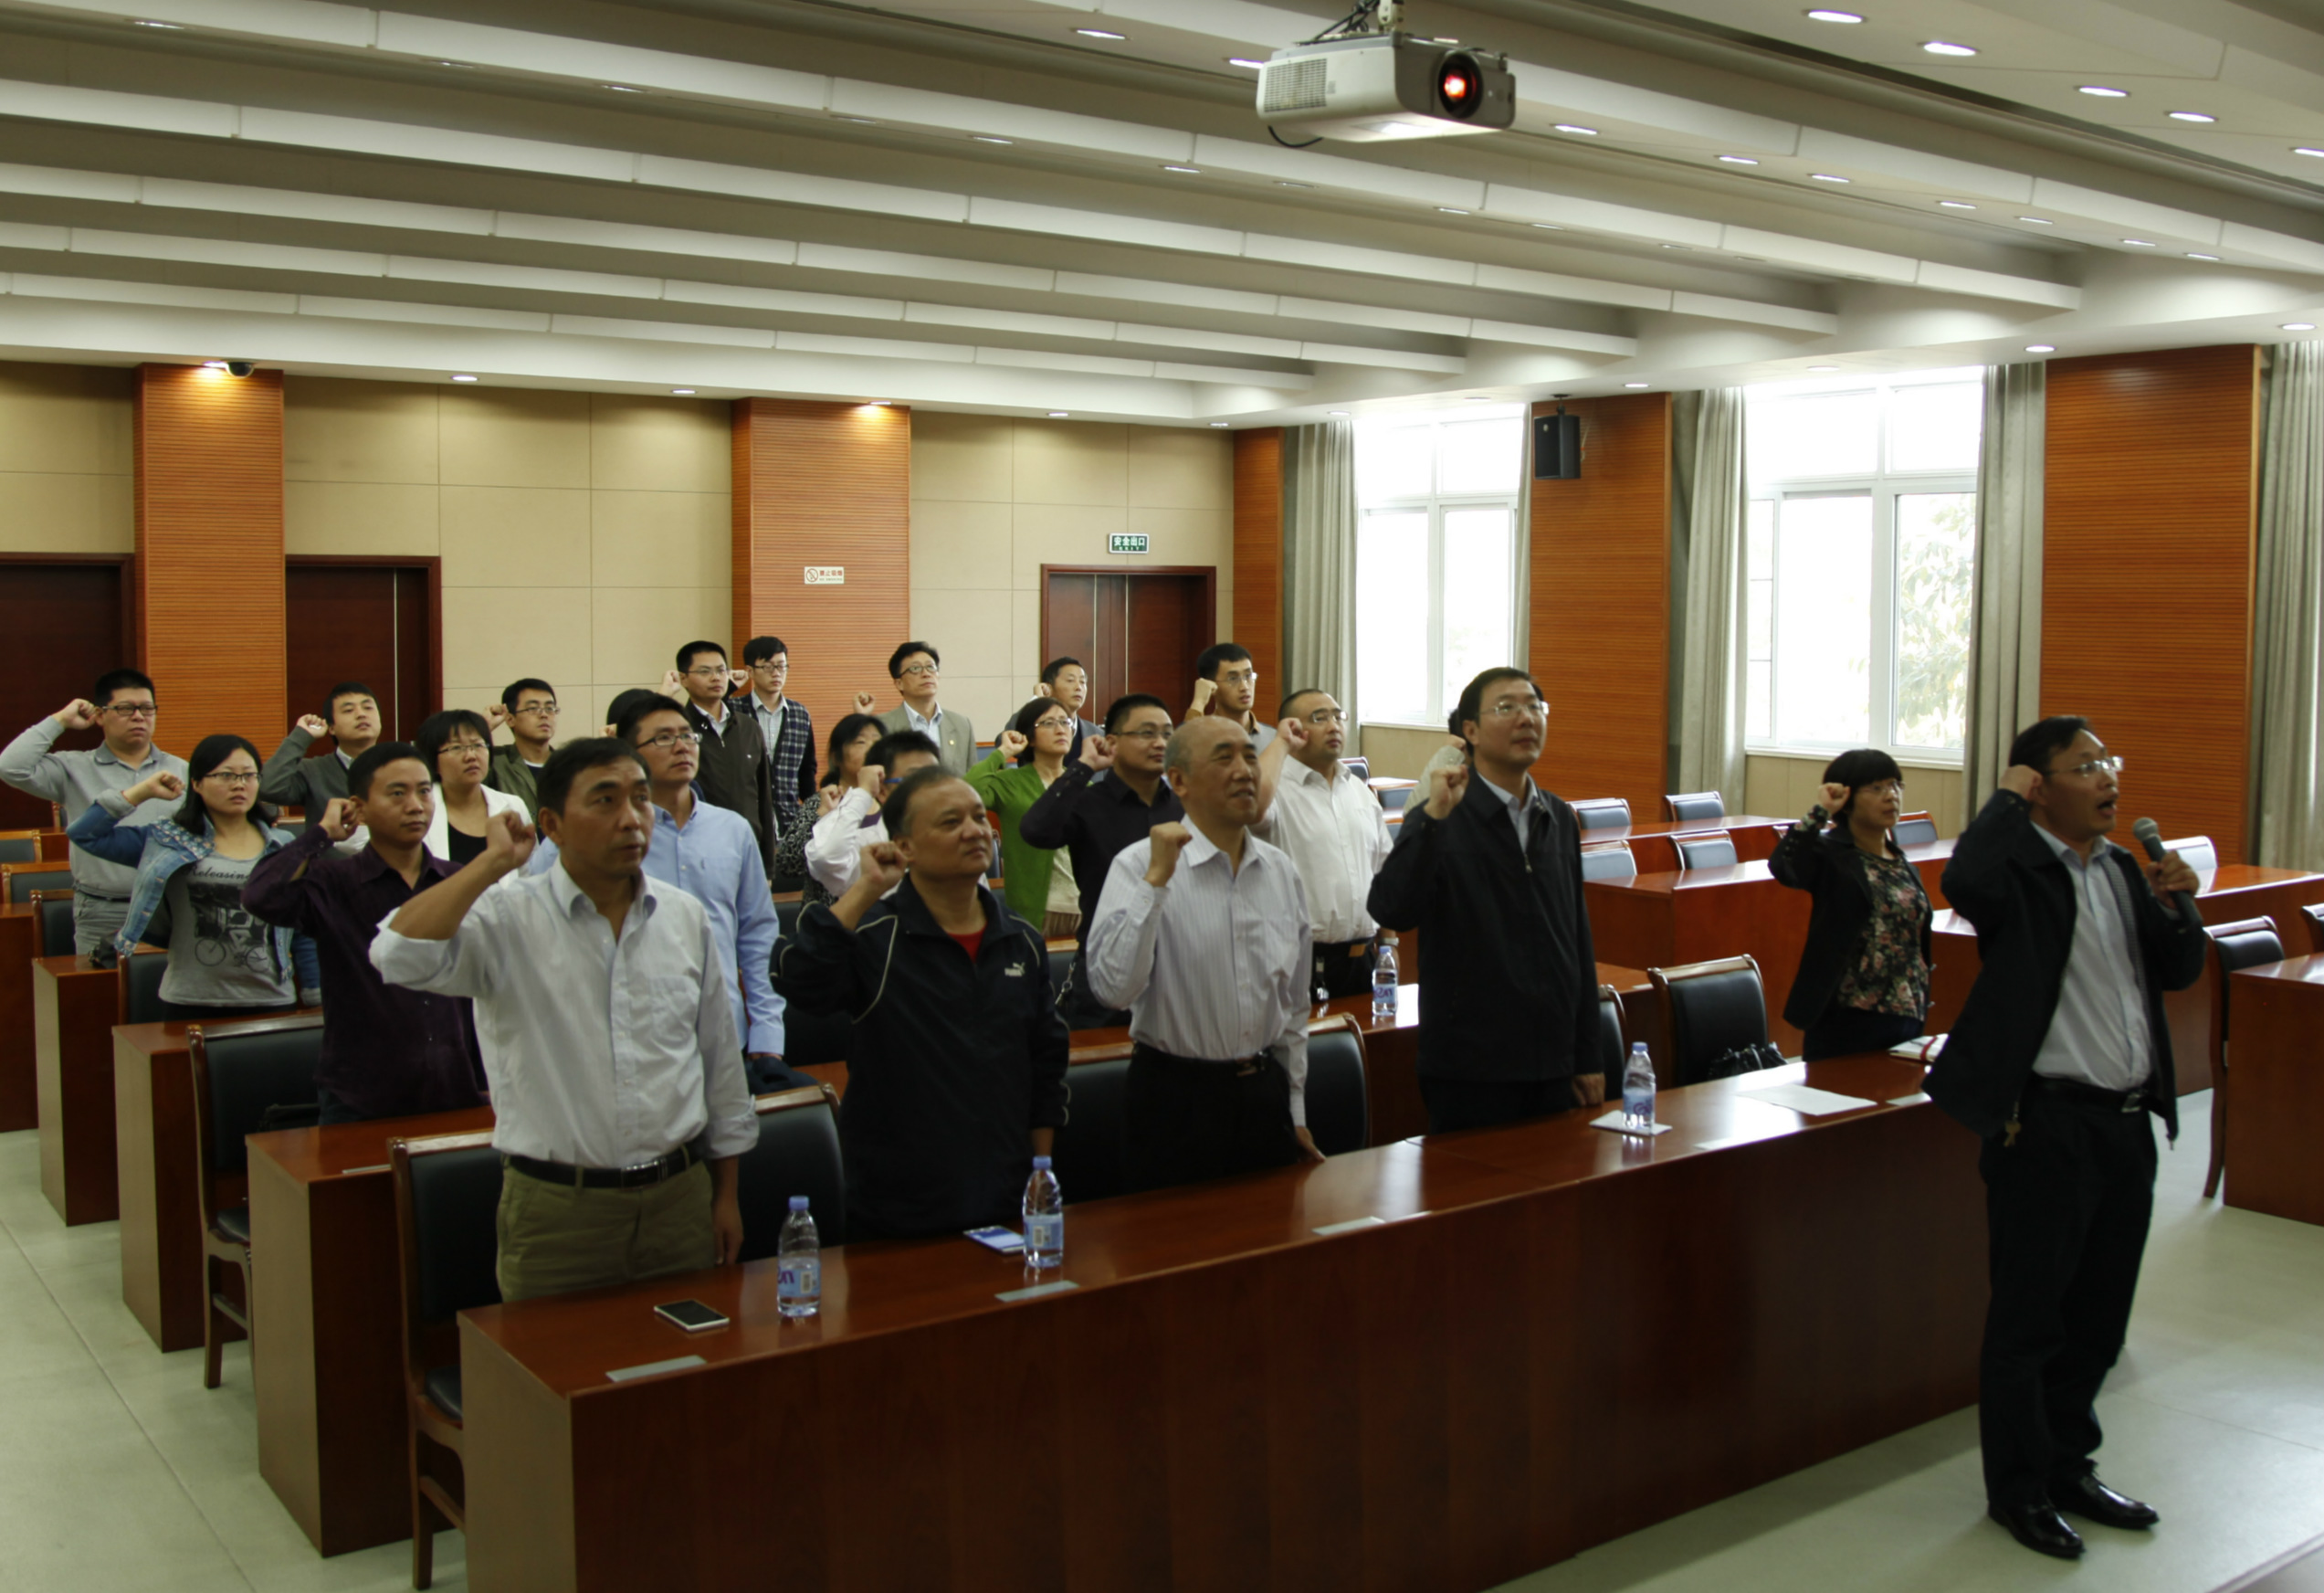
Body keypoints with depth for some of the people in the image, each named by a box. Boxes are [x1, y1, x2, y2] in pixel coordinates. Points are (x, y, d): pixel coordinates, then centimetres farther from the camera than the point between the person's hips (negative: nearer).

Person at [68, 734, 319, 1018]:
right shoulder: (169, 842, 6)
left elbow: (304, 935, 11)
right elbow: (84, 833, 2)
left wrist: (316, 1005, 9)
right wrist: (141, 792, 2)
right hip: (190, 1005, 0)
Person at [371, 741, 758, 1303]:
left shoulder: (688, 918, 6)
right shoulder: (509, 919, -7)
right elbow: (399, 955, -26)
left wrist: (727, 1194, 13)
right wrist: (493, 862, -17)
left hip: (680, 1199, 4)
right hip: (556, 1209, -3)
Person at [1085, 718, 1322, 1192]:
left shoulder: (1282, 872, 6)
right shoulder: (1140, 865, -11)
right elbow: (1113, 988, -24)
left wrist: (1297, 1112, 16)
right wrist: (1156, 881, -26)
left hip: (1264, 1094, 5)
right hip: (1177, 1099, -5)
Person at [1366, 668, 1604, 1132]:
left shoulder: (1559, 820, 10)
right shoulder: (1438, 822, -8)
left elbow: (1578, 938, 14)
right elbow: (1391, 911, -25)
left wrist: (1588, 1058, 13)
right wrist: (1435, 816, -31)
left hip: (1552, 1065, 6)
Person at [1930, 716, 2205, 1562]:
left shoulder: (2124, 869, 12)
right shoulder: (2021, 869, -12)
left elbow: (2179, 972, 15)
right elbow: (1964, 882, -36)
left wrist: (2176, 905, -4)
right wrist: (2005, 796, -21)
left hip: (2127, 1120, 8)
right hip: (2047, 1123, -8)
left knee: (2099, 1312, 18)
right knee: (2029, 1317, 5)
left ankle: (2068, 1465, 35)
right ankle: (2018, 1490, 21)